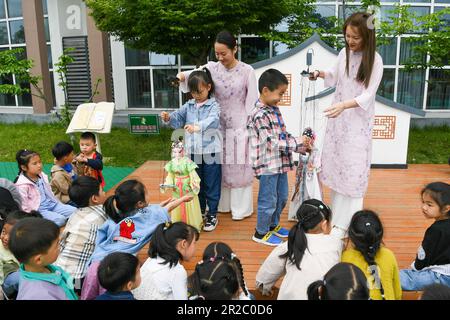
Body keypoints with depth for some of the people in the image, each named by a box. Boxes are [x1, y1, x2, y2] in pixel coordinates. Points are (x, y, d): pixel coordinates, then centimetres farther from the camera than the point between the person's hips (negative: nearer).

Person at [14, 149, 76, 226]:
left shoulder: (42, 176, 8)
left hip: (52, 205, 7)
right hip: (38, 211, -7)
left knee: (75, 211, -9)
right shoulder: (22, 185, -13)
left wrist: (59, 204, 14)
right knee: (60, 219, -30)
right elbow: (24, 206, -12)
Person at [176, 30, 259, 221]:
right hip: (219, 125, 3)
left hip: (240, 126, -3)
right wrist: (182, 76, -33)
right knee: (220, 166, 12)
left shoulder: (247, 71, -8)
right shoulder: (212, 67, -1)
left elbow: (252, 101, -6)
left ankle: (241, 208, 21)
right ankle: (223, 204, 28)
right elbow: (193, 74, -10)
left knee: (239, 167, 6)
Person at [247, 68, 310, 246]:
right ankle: (261, 232, 24)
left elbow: (283, 135, 12)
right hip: (268, 165, -9)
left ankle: (273, 225, 42)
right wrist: (298, 143, -17)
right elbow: (272, 143, -22)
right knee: (268, 200, 5)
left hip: (280, 162, 9)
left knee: (281, 197, 22)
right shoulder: (259, 115, -21)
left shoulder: (274, 109, 9)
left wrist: (302, 144, 0)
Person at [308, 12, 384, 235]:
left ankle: (346, 221, 6)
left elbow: (368, 95, -19)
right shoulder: (344, 53, 2)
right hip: (338, 117, 6)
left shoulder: (374, 60, -13)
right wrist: (321, 74, -5)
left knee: (353, 167, -4)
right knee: (334, 161, 10)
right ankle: (335, 212, 26)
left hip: (359, 121, -5)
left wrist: (344, 105, -35)